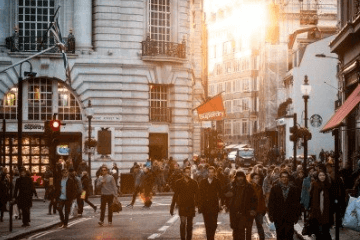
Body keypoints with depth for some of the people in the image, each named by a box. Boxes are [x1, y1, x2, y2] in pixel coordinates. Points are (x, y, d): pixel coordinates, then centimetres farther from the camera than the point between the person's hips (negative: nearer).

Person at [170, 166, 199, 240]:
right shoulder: (179, 182, 2)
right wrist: (172, 206, 2)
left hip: (191, 206, 2)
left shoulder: (194, 183, 5)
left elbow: (197, 195, 8)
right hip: (182, 206, -2)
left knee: (189, 225, 7)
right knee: (183, 223, -12)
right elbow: (175, 195, 4)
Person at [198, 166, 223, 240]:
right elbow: (200, 195, 6)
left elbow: (220, 193, 5)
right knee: (207, 225, 3)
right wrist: (200, 206, 1)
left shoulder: (217, 182, 4)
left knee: (214, 224, -4)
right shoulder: (203, 182, 6)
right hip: (205, 207, 1)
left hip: (214, 207, -1)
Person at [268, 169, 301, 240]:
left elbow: (297, 203, 8)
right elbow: (271, 202, 4)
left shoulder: (293, 189, 7)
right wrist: (271, 215, -2)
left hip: (289, 217, 0)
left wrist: (296, 216, 3)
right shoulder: (274, 188, 6)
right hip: (278, 217, 0)